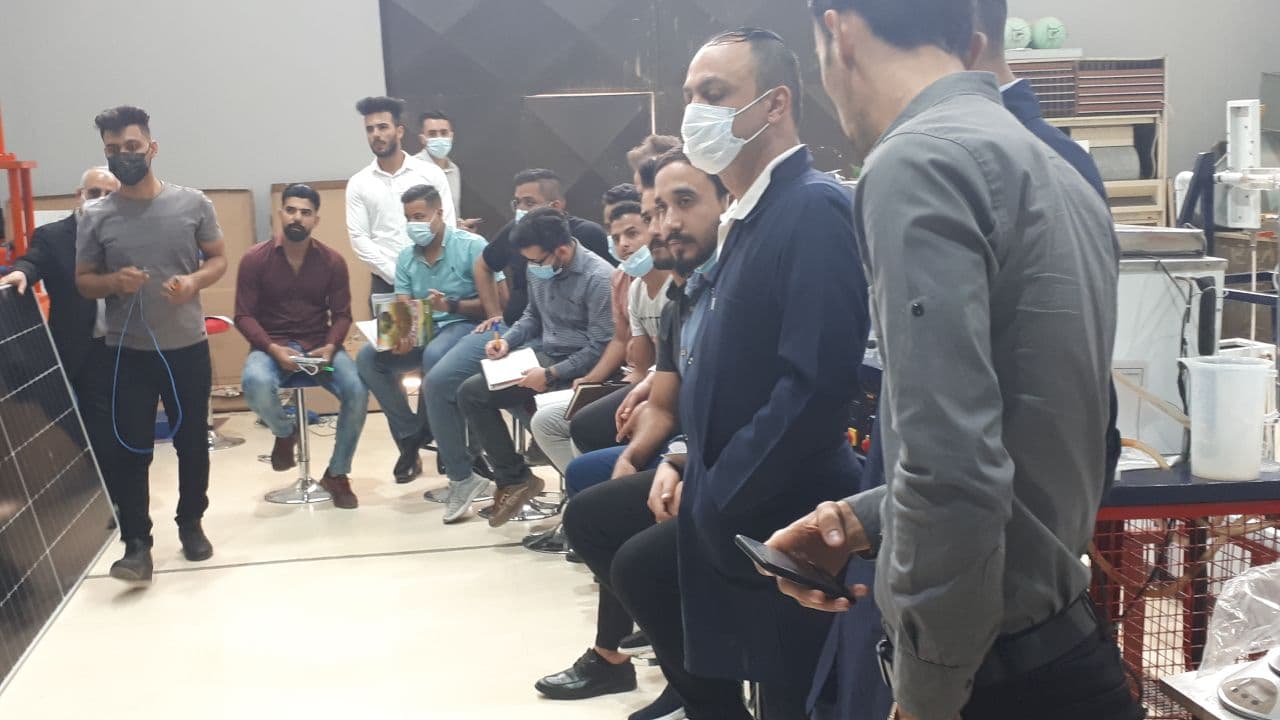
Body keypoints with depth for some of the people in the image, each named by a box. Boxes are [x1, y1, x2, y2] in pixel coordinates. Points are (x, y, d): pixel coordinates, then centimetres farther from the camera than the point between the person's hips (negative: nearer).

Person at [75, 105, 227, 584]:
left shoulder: (193, 203, -3)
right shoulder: (95, 218, -2)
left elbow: (218, 259, 5)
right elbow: (82, 281, 5)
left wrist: (194, 281, -16)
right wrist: (113, 282, -17)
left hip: (188, 347, 1)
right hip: (128, 352, 0)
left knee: (192, 442, 13)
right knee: (131, 450, -1)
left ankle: (191, 525, 31)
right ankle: (137, 546, 5)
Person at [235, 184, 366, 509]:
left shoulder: (332, 261, 2)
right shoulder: (255, 259, -3)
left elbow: (342, 314, 3)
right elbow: (244, 315, -4)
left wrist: (330, 347, -17)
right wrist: (273, 349, -20)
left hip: (319, 346, 2)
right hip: (271, 345, -1)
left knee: (357, 389, -26)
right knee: (255, 384, -36)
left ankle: (337, 474, -4)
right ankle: (285, 432, 2)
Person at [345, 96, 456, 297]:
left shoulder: (431, 173, 3)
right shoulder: (358, 183, 6)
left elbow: (447, 228, 1)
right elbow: (359, 238, 0)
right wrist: (396, 276, -10)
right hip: (386, 283, 1)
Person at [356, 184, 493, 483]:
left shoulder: (471, 246, -7)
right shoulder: (406, 257, 9)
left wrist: (451, 305, -25)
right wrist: (400, 336, -22)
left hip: (463, 325, -6)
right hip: (420, 331, 6)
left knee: (434, 356, -39)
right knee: (368, 357, -18)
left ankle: (426, 431, -12)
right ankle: (410, 435, -8)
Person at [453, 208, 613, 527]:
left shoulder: (598, 277, -19)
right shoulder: (538, 268, 4)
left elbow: (600, 348, -20)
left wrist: (552, 375, -22)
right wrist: (508, 340, 2)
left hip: (579, 369, -8)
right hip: (544, 356, 8)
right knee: (471, 393, -3)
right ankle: (514, 478, 0)